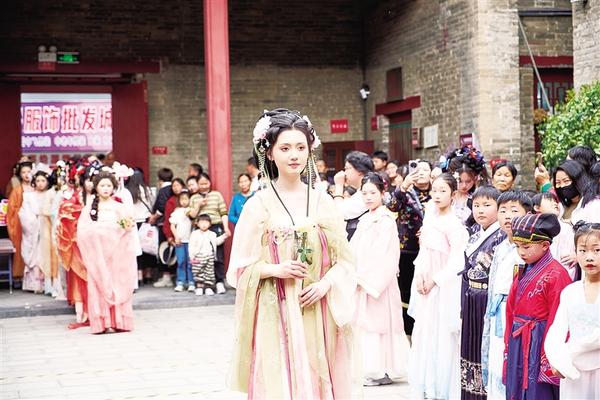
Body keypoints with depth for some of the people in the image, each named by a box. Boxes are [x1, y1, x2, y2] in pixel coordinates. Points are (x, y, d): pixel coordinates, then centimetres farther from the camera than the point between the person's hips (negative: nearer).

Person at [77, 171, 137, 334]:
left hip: (116, 252, 0)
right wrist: (101, 228, -14)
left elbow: (130, 230, 1)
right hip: (97, 253, 0)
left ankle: (119, 321, -1)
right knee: (99, 286, -5)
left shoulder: (120, 207, 10)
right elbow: (82, 230, -2)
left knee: (119, 285, -4)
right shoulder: (89, 208, 8)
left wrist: (127, 227, -20)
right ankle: (101, 323, -4)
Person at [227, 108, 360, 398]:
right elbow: (241, 267, -1)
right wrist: (276, 269, -17)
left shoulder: (323, 202, 5)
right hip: (277, 314, -2)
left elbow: (343, 258, 7)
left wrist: (325, 284, -10)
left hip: (319, 313, 3)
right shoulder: (259, 205, -3)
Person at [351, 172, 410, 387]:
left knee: (377, 322, -4)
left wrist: (364, 277, -15)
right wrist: (356, 276, 1)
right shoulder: (365, 219, 13)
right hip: (363, 282, 8)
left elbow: (383, 256, -16)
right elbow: (356, 250, 14)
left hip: (378, 282, -8)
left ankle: (383, 371, 3)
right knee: (367, 323, 9)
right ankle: (375, 370, 15)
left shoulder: (385, 220, -11)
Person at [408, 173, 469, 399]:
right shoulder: (430, 216, 6)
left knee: (442, 335, -2)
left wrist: (434, 280, -10)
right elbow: (424, 250, 9)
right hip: (425, 283, 7)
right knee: (423, 332, 10)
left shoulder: (453, 224, -14)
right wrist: (419, 276, -3)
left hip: (444, 286, -7)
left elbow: (456, 262, -16)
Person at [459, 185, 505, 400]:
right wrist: (463, 306, 13)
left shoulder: (502, 237, -10)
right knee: (470, 345, 13)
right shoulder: (473, 238, 13)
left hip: (490, 299, -7)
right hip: (470, 301, 7)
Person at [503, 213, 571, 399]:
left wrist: (549, 358, -15)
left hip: (539, 343, -8)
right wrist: (508, 345, 13)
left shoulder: (556, 274, -14)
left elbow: (557, 319, -15)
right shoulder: (522, 272, 12)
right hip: (518, 345, 8)